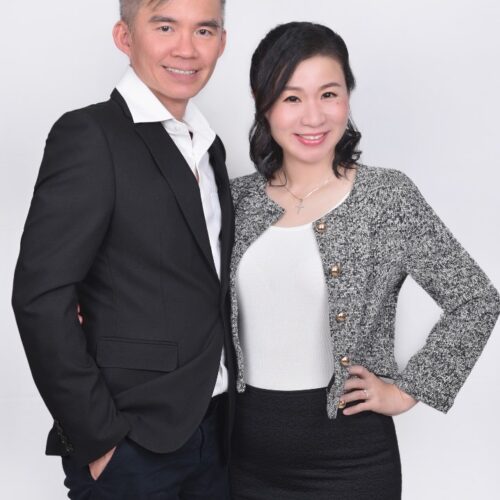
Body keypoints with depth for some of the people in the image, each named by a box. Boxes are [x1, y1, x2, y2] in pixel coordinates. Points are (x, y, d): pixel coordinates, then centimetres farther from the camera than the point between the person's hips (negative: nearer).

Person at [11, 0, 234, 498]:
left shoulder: (209, 145, 10)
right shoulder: (89, 135, -12)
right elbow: (41, 298, -17)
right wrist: (98, 438, -15)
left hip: (214, 433, 7)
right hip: (131, 445, -6)